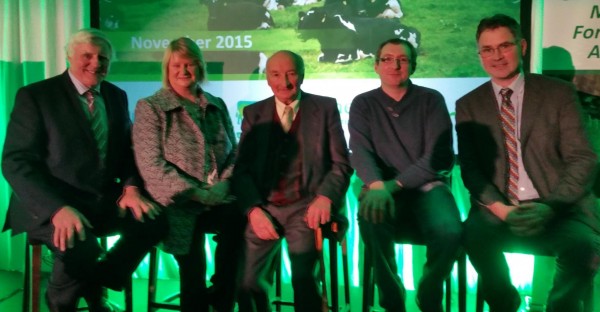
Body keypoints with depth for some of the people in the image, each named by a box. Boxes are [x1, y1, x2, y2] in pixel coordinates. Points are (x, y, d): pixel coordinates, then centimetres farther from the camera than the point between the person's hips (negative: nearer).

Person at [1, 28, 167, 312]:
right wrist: (58, 208, -27)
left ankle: (95, 287, 4)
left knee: (154, 221, -21)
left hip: (104, 200, 5)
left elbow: (127, 150, 15)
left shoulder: (117, 96, 13)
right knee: (79, 245, -34)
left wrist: (131, 187, -8)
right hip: (51, 205, -5)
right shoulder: (35, 95, -5)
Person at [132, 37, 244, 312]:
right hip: (179, 205, -3)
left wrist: (224, 185, -8)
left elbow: (233, 153, 14)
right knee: (193, 265, -27)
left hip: (218, 202, 3)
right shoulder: (150, 107, 4)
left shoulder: (217, 106, 17)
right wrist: (196, 194, -14)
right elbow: (151, 165, -6)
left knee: (240, 220, -30)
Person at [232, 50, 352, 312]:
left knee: (303, 277, -26)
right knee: (246, 281, -17)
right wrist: (253, 209, -11)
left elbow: (342, 163, 4)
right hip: (264, 207, 2)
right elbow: (242, 168, 7)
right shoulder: (254, 113, 12)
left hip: (306, 207, -2)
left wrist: (325, 197, -15)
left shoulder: (325, 108, 7)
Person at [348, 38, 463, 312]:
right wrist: (377, 185, -27)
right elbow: (360, 152, -4)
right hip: (384, 187, 0)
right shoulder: (363, 104, 10)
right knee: (372, 223, -36)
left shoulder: (431, 99, 6)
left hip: (426, 185, 0)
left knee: (449, 232, -32)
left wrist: (395, 184, -17)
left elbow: (440, 155, -4)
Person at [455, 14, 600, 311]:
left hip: (559, 209, -1)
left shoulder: (559, 93, 5)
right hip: (499, 210, 1)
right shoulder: (468, 104, 10)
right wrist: (501, 209, -15)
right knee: (476, 234, -31)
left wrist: (550, 207, -17)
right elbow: (470, 168, 3)